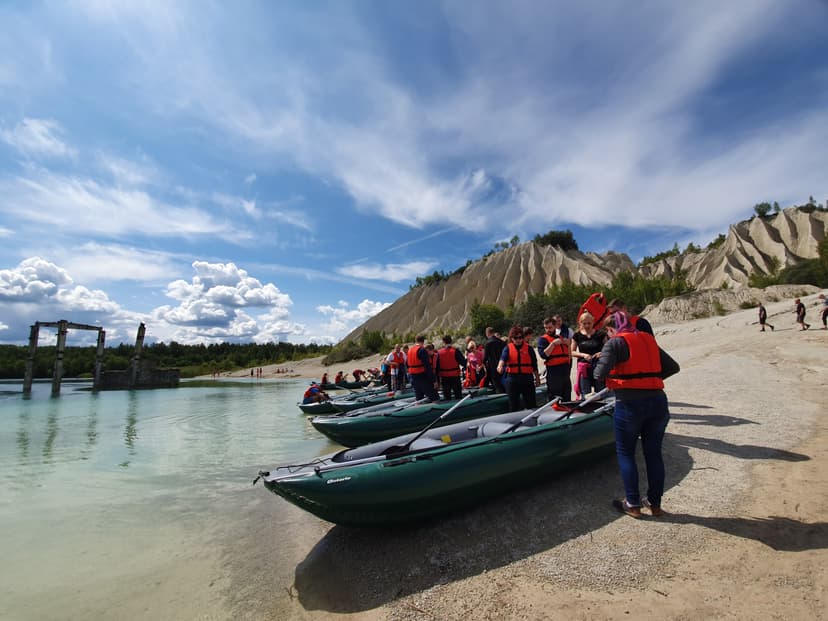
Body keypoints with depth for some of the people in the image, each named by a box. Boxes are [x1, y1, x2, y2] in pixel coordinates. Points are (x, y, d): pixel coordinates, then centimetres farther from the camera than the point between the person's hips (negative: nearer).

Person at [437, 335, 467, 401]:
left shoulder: (439, 352, -2)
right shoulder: (455, 351, -10)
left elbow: (437, 366, 2)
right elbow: (463, 362, -11)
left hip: (444, 377, 2)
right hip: (455, 376, -2)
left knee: (446, 396, 9)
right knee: (458, 395, 8)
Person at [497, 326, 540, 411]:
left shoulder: (528, 348, 3)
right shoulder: (508, 348, 2)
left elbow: (534, 365, 6)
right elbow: (503, 358, -18)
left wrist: (537, 378, 7)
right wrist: (500, 366, -39)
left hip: (527, 378, 0)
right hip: (512, 379, 0)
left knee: (531, 403, 5)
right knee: (513, 404, 9)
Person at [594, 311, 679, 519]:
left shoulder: (615, 343, -6)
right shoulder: (648, 340, 12)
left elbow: (600, 374, -17)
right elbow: (673, 367, 13)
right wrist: (649, 377, 16)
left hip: (629, 403, -6)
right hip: (657, 402, 6)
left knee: (625, 453, 10)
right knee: (654, 453, 16)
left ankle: (633, 504, 17)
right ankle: (655, 503, 27)